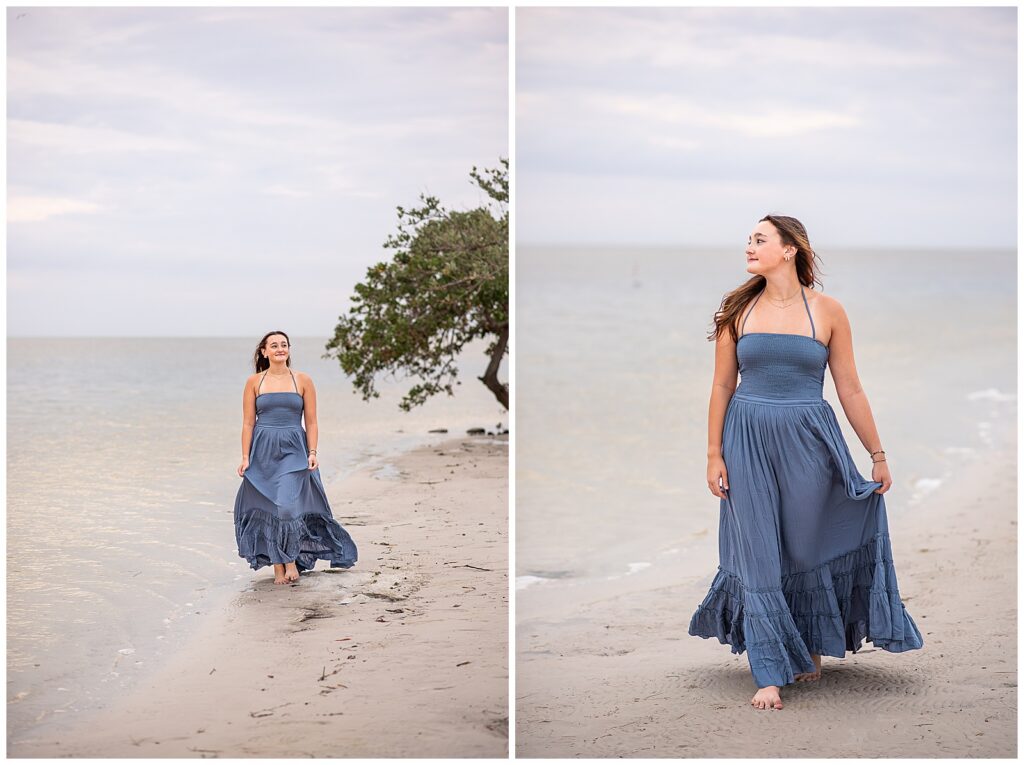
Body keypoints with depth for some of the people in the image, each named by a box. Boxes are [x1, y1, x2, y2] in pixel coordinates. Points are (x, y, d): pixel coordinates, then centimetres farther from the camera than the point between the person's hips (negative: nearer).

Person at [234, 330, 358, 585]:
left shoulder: (302, 380, 3)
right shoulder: (254, 382, 4)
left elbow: (311, 422, 4)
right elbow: (248, 423, 3)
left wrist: (312, 453, -7)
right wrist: (245, 457, -4)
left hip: (293, 451, -1)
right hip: (263, 451, 1)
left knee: (288, 504, -15)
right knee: (267, 509, 2)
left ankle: (291, 561, 2)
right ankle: (278, 568, 11)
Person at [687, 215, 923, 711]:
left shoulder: (827, 311, -2)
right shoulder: (738, 310, 2)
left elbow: (850, 390, 3)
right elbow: (722, 386, 5)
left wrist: (878, 454, 4)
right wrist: (714, 454, 1)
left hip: (809, 441, -1)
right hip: (749, 442, 1)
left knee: (809, 545, 8)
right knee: (760, 555, 1)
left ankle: (811, 647, 33)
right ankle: (771, 673, 7)